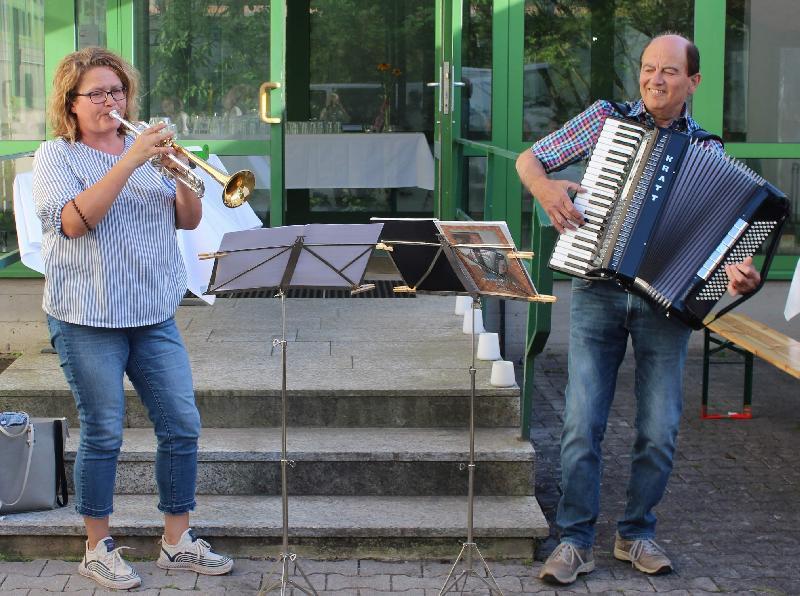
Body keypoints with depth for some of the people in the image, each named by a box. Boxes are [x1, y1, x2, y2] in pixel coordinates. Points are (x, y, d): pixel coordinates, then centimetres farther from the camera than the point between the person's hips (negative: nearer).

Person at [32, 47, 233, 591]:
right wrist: (129, 162, -24)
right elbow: (75, 220, -19)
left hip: (154, 314, 5)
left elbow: (188, 220, 9)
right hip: (89, 320, -5)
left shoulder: (145, 149, 12)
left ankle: (178, 540, 16)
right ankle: (99, 547, 15)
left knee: (182, 426, 3)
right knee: (103, 434, 0)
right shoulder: (56, 157, -1)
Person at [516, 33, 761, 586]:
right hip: (598, 294, -1)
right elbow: (528, 159, 8)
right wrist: (546, 188, -14)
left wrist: (735, 271, -22)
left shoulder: (706, 151, 6)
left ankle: (637, 534, 21)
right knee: (583, 423, -5)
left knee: (660, 430, 2)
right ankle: (576, 540, 7)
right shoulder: (607, 118, 4)